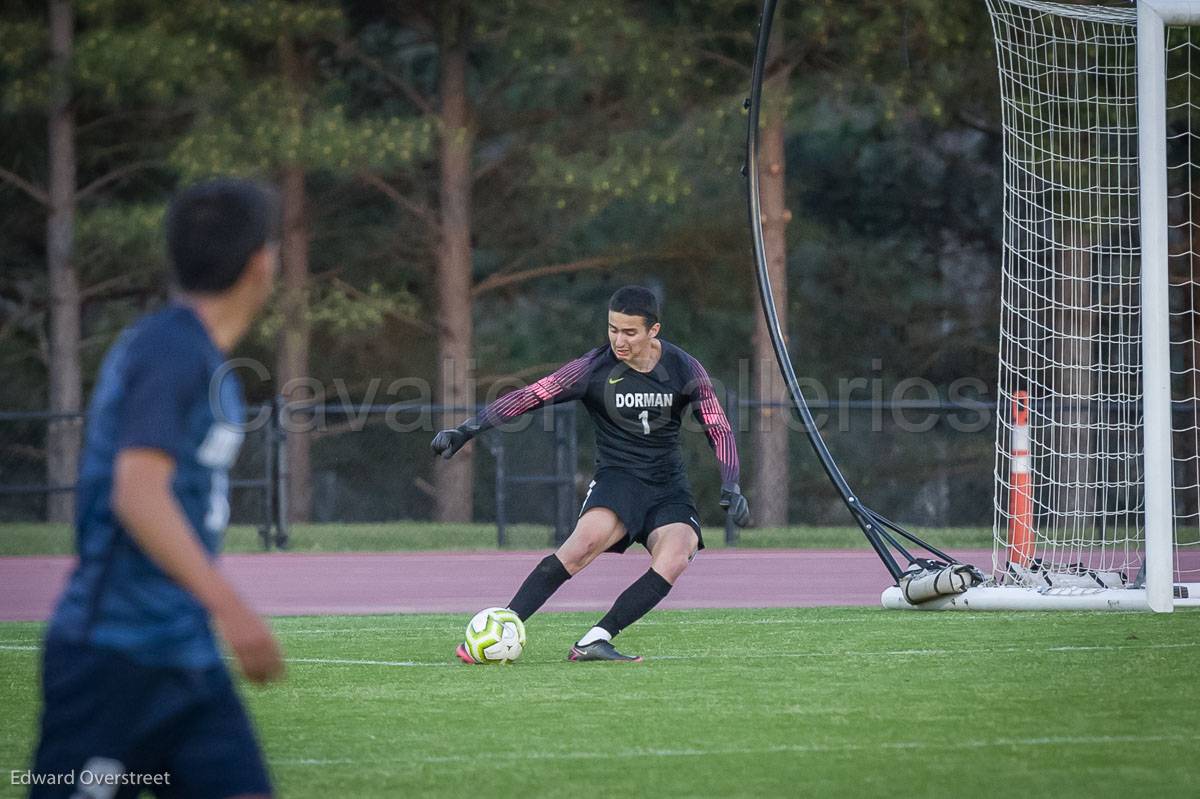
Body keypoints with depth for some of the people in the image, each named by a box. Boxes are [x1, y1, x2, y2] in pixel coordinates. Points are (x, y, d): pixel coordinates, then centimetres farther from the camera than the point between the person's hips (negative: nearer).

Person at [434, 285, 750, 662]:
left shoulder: (684, 369, -2)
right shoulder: (594, 368, -8)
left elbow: (718, 429, 3)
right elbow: (530, 396, -11)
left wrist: (730, 487, -11)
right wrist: (465, 431, -19)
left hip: (669, 486, 3)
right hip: (618, 477, -3)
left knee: (675, 557, -28)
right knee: (590, 537, -33)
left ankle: (594, 641, -25)